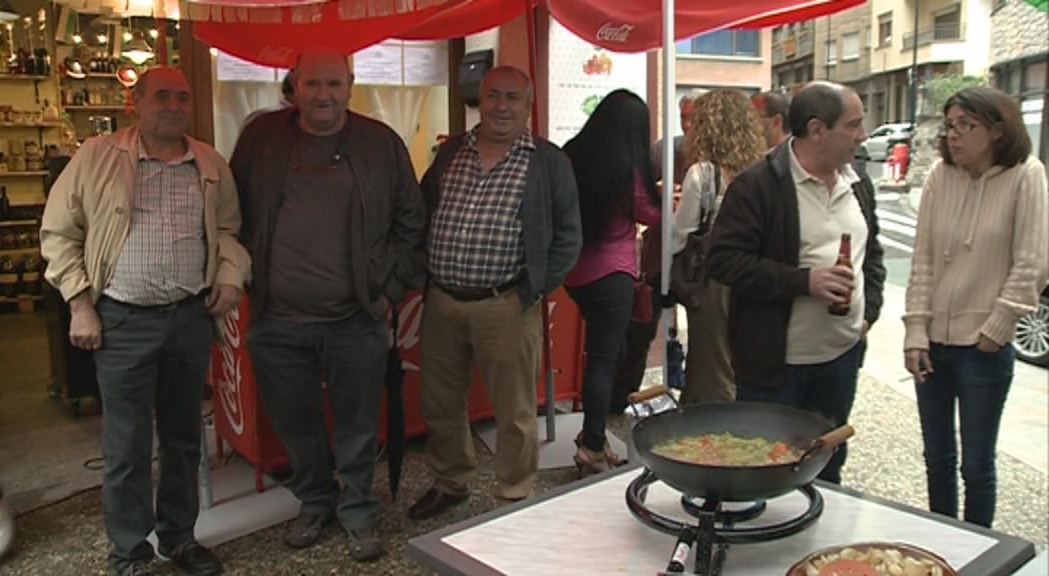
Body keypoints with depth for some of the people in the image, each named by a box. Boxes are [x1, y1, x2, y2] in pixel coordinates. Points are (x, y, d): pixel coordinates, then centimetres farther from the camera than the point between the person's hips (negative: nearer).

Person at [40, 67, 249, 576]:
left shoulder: (212, 166, 7)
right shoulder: (97, 158, -3)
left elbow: (229, 228, 18)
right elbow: (59, 233, 0)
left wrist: (231, 274, 0)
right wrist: (80, 304, -4)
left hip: (192, 316, 4)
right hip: (124, 321, -3)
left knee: (184, 436, 14)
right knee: (127, 444, 4)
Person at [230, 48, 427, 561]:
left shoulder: (382, 144, 1)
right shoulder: (261, 138, 3)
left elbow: (411, 222, 5)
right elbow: (234, 215, 10)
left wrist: (392, 288, 0)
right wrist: (247, 281, 5)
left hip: (357, 320, -1)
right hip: (277, 321, 2)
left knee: (357, 427, 9)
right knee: (294, 423, 15)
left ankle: (357, 514, 30)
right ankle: (315, 503, 38)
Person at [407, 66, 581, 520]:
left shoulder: (549, 162, -1)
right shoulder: (451, 152, 11)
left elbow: (567, 236, -2)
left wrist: (532, 291, -8)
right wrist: (423, 277, 5)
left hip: (506, 306, -4)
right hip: (441, 301, 5)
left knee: (514, 412, 5)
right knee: (438, 403, 16)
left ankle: (514, 500, 23)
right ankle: (449, 483, 37)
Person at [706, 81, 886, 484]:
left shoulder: (858, 186, 9)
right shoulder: (757, 185, -15)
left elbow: (872, 252, 22)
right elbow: (724, 260, -19)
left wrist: (869, 308, 6)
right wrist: (803, 281, -23)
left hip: (841, 354, 7)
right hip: (775, 361, -7)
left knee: (827, 470, 21)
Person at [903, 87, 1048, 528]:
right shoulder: (940, 176, 1)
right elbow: (922, 260, 1)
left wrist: (995, 330, -8)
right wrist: (916, 332, -4)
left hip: (984, 347, -4)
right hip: (933, 342, 4)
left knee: (977, 465, 9)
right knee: (937, 458, 16)